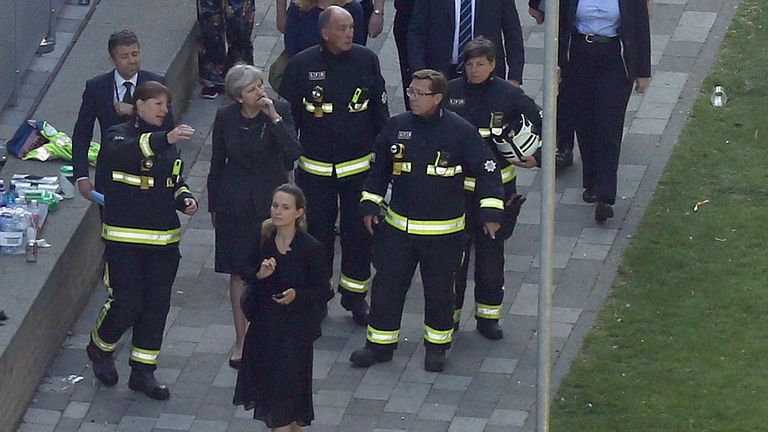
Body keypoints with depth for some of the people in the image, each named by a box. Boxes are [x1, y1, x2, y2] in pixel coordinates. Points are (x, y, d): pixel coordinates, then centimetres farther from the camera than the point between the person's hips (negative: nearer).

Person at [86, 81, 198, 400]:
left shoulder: (168, 143, 14)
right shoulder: (120, 135, -7)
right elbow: (120, 153, -32)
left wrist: (185, 199, 2)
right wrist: (164, 139, -46)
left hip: (164, 240, 6)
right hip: (125, 239, -6)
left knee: (156, 307, 6)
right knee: (125, 303, -7)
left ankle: (143, 371, 16)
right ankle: (100, 348, 22)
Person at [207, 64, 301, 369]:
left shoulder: (280, 111, -10)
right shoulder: (226, 117, -5)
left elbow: (294, 153, -21)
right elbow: (217, 163, 5)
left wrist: (274, 118, -28)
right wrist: (213, 206, 10)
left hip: (271, 199, -1)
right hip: (236, 203, 1)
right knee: (239, 272, 5)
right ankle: (241, 340, 15)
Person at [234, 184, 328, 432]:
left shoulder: (310, 248, -14)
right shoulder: (263, 239, -1)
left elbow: (322, 290, -9)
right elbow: (247, 274, 8)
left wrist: (297, 295, -26)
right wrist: (259, 274, -14)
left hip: (295, 327, -5)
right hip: (264, 322, 5)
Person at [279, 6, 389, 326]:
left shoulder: (366, 60, -4)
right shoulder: (301, 65, -8)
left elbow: (380, 111, 5)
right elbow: (287, 114, 0)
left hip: (359, 166, 1)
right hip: (315, 168, -1)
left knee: (358, 232, 7)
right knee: (319, 231, 8)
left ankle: (355, 296, 22)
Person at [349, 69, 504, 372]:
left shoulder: (460, 131, -11)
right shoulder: (397, 127, 0)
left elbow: (487, 170, -7)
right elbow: (379, 168, 14)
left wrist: (491, 211, -13)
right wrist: (369, 204, 11)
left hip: (443, 232, -3)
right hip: (397, 227, 3)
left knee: (439, 290, 8)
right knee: (386, 286, 6)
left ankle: (437, 346, 25)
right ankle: (380, 344, 20)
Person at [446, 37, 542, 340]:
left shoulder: (508, 96, -4)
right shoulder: (450, 93, -3)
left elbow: (542, 124, 3)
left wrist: (538, 157, -8)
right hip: (456, 187, 0)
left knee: (491, 253, 7)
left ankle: (488, 316, 19)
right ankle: (449, 314, 17)